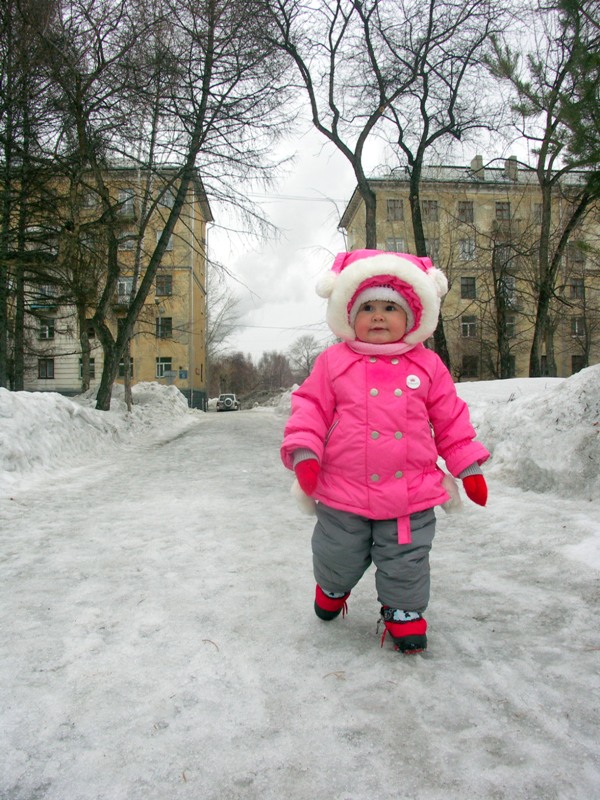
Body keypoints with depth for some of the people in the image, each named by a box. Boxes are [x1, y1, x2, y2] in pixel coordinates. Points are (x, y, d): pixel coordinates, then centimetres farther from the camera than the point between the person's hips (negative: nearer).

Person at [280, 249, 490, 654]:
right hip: (343, 494, 0)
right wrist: (303, 452, -16)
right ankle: (332, 588, 52)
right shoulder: (333, 362, -3)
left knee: (406, 561, 12)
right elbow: (311, 407, -2)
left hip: (411, 494, 0)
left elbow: (450, 420, 7)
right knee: (338, 558, 18)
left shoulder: (427, 365, 1)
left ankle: (403, 612, 40)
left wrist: (469, 466, 8)